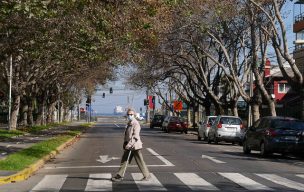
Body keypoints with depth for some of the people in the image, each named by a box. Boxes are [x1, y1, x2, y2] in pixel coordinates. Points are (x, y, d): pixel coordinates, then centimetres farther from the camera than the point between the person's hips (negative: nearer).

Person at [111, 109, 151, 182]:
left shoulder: (136, 124, -15)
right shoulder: (128, 124, 13)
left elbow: (135, 136, -24)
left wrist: (129, 144, -30)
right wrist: (124, 143, 16)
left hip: (135, 146, -9)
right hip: (128, 146, 9)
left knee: (140, 161, 0)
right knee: (124, 160, 8)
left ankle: (147, 175, 12)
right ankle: (119, 176, 13)